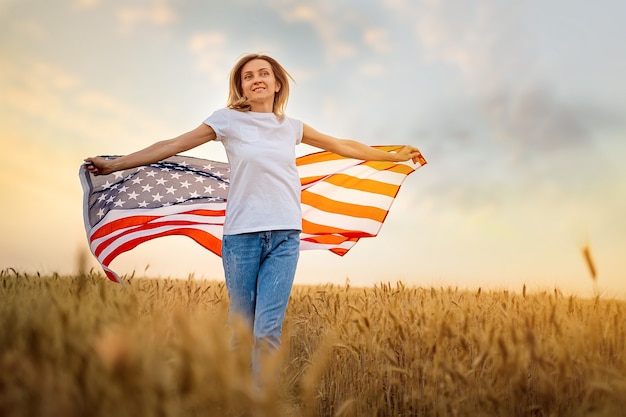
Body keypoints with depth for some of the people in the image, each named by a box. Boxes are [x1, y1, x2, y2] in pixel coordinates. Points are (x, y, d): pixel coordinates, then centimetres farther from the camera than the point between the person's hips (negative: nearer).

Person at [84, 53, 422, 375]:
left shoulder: (291, 127, 13)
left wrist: (396, 156, 30)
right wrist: (113, 165, 2)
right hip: (242, 234, -1)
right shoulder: (228, 120, 4)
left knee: (268, 329, -5)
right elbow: (172, 146, 4)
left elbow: (344, 146, 23)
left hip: (285, 235, 2)